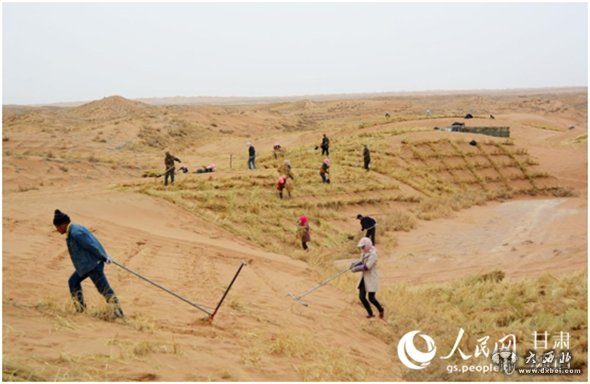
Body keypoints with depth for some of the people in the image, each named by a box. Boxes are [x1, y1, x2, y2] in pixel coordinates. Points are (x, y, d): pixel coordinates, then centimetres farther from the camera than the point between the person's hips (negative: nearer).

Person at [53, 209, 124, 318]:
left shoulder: (75, 233, -20)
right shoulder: (74, 229, 13)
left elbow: (91, 245, -21)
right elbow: (93, 242, 16)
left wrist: (104, 257, -16)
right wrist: (104, 256, 16)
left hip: (92, 265, -11)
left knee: (103, 288, -5)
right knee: (73, 282, 17)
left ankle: (118, 311, 1)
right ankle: (80, 308, 22)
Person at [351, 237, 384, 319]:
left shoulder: (373, 254, -21)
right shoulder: (364, 253, 5)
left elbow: (367, 267, -27)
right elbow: (361, 262, 10)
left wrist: (356, 269, -22)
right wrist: (354, 264, -10)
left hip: (372, 278, -8)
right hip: (364, 277, 8)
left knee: (371, 298, -5)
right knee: (361, 296, 2)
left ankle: (381, 310, 23)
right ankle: (370, 313, 18)